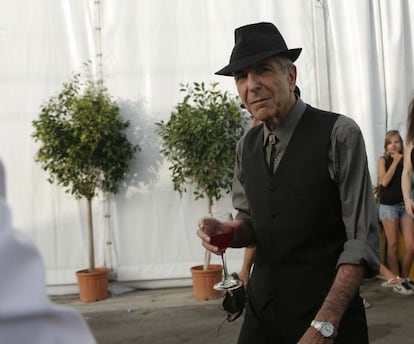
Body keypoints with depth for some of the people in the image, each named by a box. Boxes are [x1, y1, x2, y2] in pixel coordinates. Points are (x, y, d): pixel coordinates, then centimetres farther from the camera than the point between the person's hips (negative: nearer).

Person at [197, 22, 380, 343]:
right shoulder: (246, 147, 3)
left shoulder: (339, 134, -15)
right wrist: (226, 231, -10)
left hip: (331, 308, -5)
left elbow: (362, 241, -17)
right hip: (261, 307, 5)